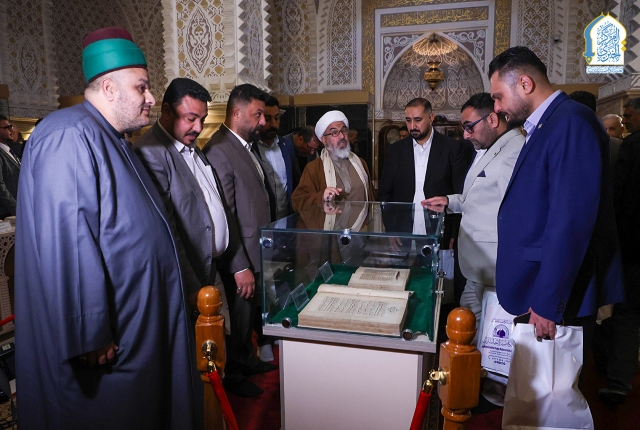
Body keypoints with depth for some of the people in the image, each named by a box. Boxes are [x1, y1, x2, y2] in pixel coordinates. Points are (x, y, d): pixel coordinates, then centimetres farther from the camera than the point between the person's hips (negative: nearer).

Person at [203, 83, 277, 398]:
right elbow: (223, 217, -23)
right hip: (239, 259, -9)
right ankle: (231, 375, 33)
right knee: (237, 319, 11)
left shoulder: (245, 145, 10)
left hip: (256, 254, 9)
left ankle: (247, 360, 44)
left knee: (249, 314, 24)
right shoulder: (219, 151, -21)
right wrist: (240, 267, -21)